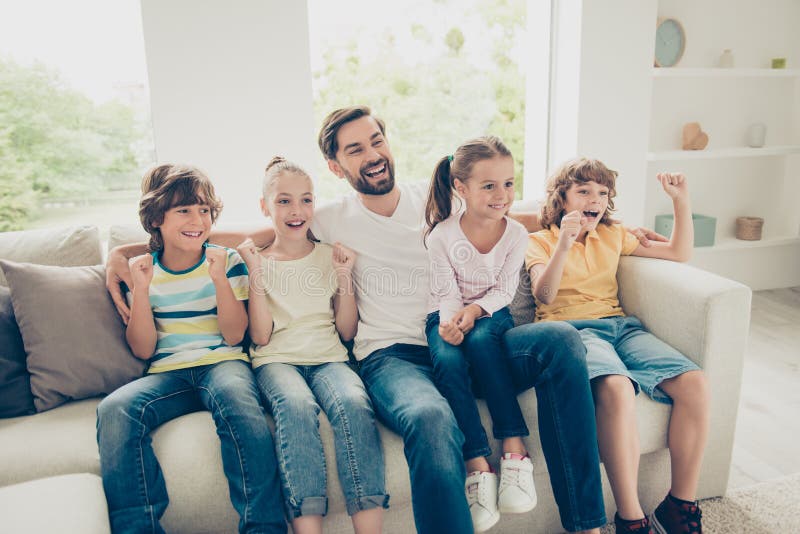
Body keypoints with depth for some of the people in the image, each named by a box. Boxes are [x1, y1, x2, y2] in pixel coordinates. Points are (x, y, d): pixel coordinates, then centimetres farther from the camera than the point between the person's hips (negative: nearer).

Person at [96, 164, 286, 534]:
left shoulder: (227, 261, 6)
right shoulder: (143, 270, 10)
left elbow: (233, 336, -2)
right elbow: (143, 350, 3)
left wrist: (220, 279, -14)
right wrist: (140, 289, -9)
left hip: (222, 363, -1)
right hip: (166, 374, 2)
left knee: (237, 398, -36)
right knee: (114, 409, -30)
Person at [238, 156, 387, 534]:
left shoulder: (329, 256, 16)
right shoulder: (259, 261, 12)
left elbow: (347, 331, 11)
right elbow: (260, 337, -1)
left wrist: (345, 277, 0)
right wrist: (256, 272, -5)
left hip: (329, 359, 1)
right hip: (277, 361, -1)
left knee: (354, 403, -33)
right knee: (297, 405, -37)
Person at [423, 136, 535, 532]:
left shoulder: (515, 233, -2)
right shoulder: (441, 235, -8)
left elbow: (504, 290, -5)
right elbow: (446, 294, -9)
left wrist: (473, 310, -24)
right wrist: (449, 321, -31)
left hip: (491, 314, 1)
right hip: (448, 317, 0)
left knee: (480, 339, -35)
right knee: (448, 360, -34)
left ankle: (514, 451, -31)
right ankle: (478, 467, -32)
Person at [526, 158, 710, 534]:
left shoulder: (613, 236, 24)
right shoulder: (540, 241, 11)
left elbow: (679, 253, 24)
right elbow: (544, 295, -7)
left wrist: (681, 200, 14)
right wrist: (564, 244, -19)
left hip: (619, 324, 5)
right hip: (570, 327, -5)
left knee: (693, 382, -24)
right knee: (616, 387, -39)